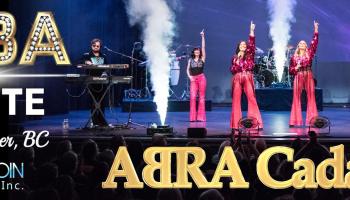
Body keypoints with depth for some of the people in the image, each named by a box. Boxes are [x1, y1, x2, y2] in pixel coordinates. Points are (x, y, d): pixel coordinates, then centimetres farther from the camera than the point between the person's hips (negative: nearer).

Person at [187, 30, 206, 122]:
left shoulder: (202, 59, 6)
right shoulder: (190, 60, 13)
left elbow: (203, 47, -2)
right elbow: (188, 69, 13)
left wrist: (202, 37, -8)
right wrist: (190, 76, -5)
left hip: (201, 78, -1)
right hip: (193, 79, 1)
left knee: (201, 97, -2)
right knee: (192, 97, -8)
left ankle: (201, 117, 1)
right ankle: (193, 117, -4)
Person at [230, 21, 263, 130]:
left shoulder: (249, 55, 11)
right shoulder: (235, 57, 16)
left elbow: (252, 44, -3)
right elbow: (232, 70, 9)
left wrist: (252, 31, -9)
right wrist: (237, 62, -5)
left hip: (247, 78, -2)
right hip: (237, 79, 2)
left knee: (251, 99, -10)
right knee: (236, 100, -2)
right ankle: (236, 123, 1)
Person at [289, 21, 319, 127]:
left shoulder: (309, 54, 8)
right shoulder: (294, 57, 9)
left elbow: (314, 43, -2)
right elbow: (290, 70, 9)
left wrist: (316, 30, -6)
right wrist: (296, 68, -11)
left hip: (308, 77, 0)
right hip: (298, 78, 0)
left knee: (311, 97, -3)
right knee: (296, 98, -2)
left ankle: (312, 120, -1)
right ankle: (295, 120, 1)